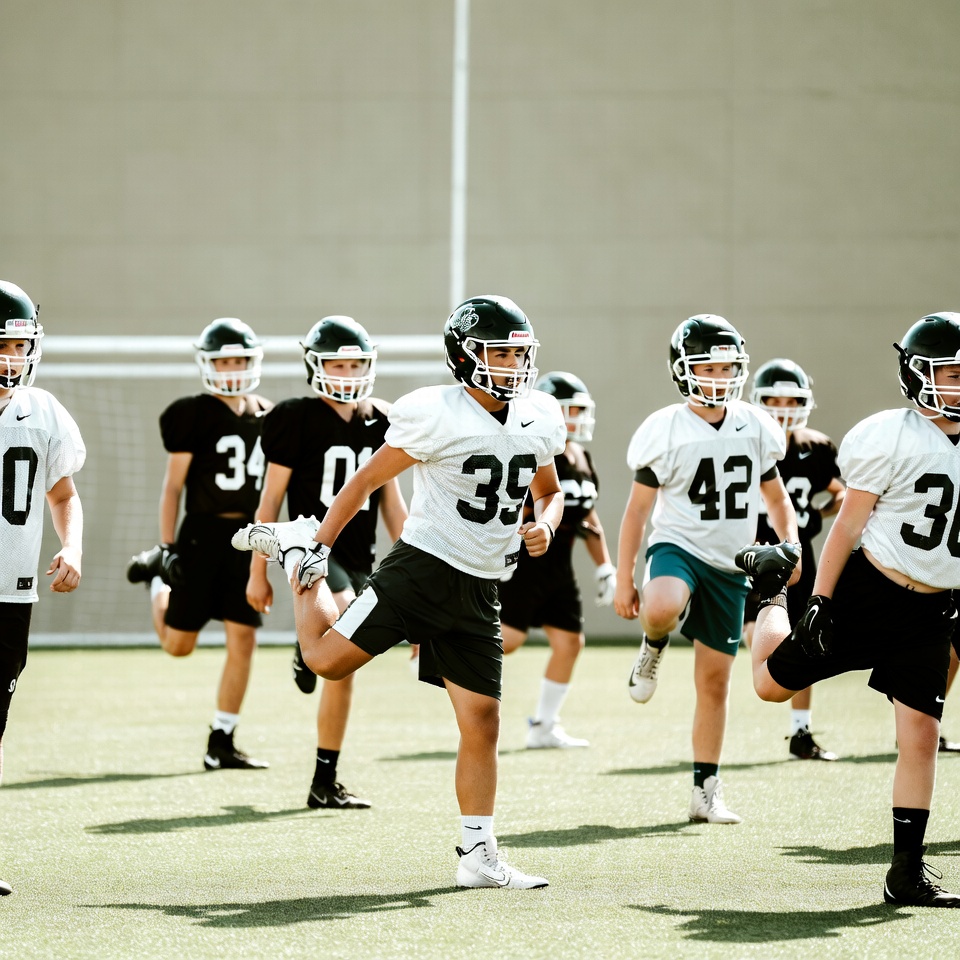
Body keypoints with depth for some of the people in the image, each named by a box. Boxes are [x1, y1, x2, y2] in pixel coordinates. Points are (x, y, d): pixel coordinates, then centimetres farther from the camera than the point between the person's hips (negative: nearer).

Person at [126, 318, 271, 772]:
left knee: (243, 640, -2)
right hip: (203, 533, -4)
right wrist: (167, 546, -9)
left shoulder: (266, 417, 9)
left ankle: (221, 745, 6)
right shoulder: (194, 415, -6)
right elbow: (173, 484, -4)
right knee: (179, 644, 3)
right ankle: (157, 572, 34)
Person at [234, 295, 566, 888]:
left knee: (482, 723, 2)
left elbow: (550, 492, 23)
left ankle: (480, 856, 10)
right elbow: (367, 481, -3)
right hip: (424, 566, -5)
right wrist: (321, 548, -2)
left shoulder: (540, 419, 7)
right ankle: (299, 554, 16)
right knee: (328, 659, -12)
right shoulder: (437, 416, -12)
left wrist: (546, 525, 0)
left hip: (480, 592, 5)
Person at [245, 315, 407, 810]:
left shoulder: (380, 421, 10)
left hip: (358, 556, 6)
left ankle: (324, 784, 15)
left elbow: (390, 500, 17)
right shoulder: (296, 418, -5)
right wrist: (258, 573, -2)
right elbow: (271, 497, -2)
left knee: (342, 671, 8)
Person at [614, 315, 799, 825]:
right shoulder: (665, 430, -7)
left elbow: (776, 499, 15)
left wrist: (791, 547, -3)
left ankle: (706, 791, 14)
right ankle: (653, 648, -2)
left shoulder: (755, 427, 3)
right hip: (678, 547, -4)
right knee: (661, 610, -39)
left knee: (715, 681, 6)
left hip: (729, 564, 4)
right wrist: (623, 581, -3)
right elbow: (637, 509, -2)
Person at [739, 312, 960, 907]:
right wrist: (821, 599, -10)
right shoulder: (892, 437, -12)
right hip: (868, 590, -4)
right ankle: (771, 586, 38)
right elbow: (849, 523, -8)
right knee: (774, 682, 8)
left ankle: (908, 871, 5)